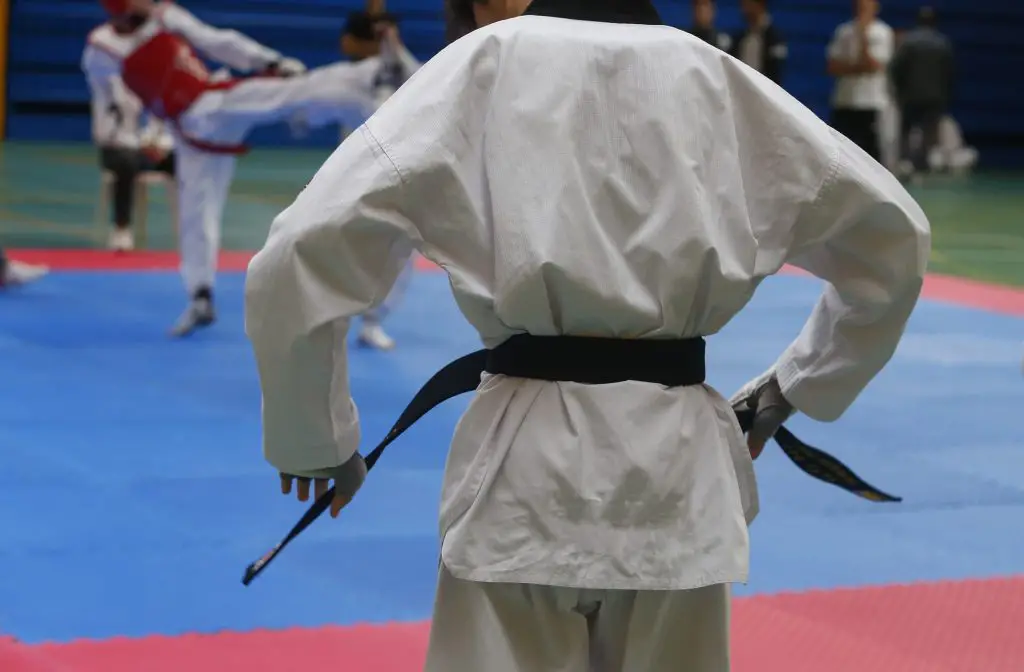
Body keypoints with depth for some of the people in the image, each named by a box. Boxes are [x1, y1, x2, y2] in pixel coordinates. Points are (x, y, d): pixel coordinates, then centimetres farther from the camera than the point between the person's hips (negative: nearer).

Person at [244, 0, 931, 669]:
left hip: (528, 473, -3)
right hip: (679, 470, 3)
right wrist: (796, 385, 27)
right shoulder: (707, 70, 12)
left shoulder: (487, 62, 2)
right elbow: (890, 234, 18)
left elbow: (302, 259, -6)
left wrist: (316, 443, 7)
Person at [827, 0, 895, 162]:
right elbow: (833, 67, 3)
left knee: (870, 149, -3)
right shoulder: (843, 31, 9)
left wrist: (862, 35, -13)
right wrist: (856, 68, -12)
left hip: (870, 102, -4)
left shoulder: (882, 32, -3)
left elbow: (872, 65, -12)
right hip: (843, 101, 4)